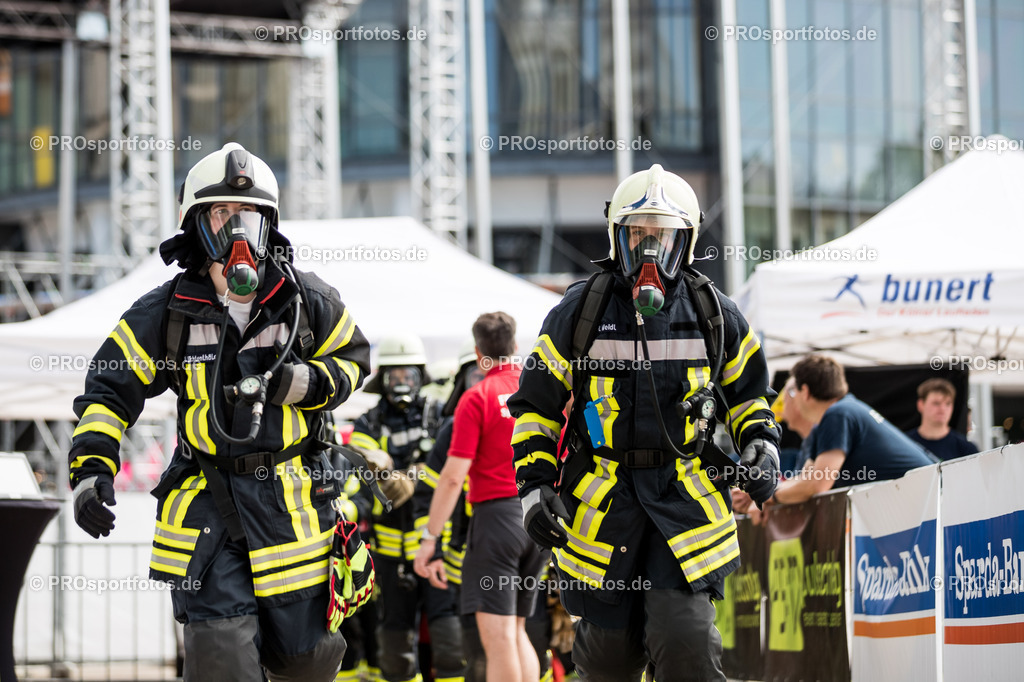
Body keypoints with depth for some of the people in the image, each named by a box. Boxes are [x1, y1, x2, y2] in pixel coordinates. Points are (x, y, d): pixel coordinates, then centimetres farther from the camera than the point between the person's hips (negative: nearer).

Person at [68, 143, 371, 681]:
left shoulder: (307, 301, -1)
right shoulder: (166, 312, -3)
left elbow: (353, 357, 13)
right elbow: (111, 389, 2)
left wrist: (305, 383, -9)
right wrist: (91, 468, -11)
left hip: (288, 495, 1)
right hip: (206, 502, -1)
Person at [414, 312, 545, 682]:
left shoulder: (477, 399, -7)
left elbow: (453, 476, -11)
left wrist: (430, 539, -8)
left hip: (497, 513, -6)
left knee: (498, 636, -7)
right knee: (517, 631, 16)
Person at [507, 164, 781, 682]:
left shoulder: (715, 316, 7)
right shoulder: (578, 314, 2)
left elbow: (746, 391, 22)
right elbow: (535, 405, 8)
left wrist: (761, 444, 3)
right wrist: (533, 487, -1)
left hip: (685, 498, 0)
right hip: (602, 502, 0)